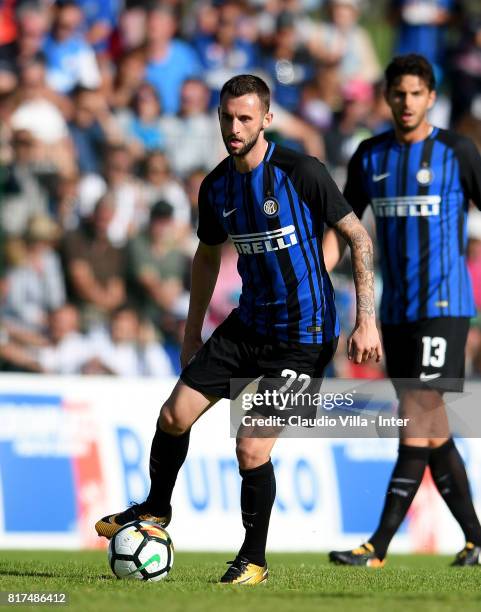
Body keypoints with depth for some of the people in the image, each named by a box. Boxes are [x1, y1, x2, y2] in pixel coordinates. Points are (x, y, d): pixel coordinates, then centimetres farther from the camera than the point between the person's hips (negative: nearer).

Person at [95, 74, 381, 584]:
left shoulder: (300, 172, -16)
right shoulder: (216, 187, 2)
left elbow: (357, 237, -11)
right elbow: (207, 256, 19)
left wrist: (366, 321, -16)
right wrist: (193, 333, 21)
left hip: (303, 336, -6)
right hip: (247, 325, 6)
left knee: (252, 449, -12)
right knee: (175, 414, 2)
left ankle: (254, 560, 8)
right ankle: (155, 511, 28)